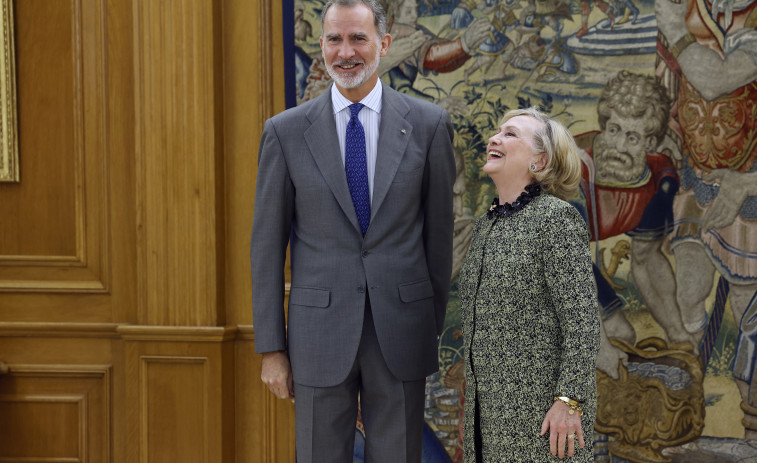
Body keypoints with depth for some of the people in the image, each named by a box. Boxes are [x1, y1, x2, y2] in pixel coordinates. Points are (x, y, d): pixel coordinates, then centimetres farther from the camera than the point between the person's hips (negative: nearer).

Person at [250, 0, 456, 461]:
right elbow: (268, 244, 3)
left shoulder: (428, 124, 1)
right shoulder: (286, 132, 0)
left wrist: (436, 329, 7)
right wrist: (271, 349, 0)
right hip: (320, 334, 0)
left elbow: (439, 231, 6)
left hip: (401, 333, 0)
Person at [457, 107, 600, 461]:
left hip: (542, 407, -7)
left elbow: (583, 320, -16)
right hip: (491, 406, 7)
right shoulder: (487, 224, 12)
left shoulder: (556, 217, -11)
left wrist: (569, 401, -20)